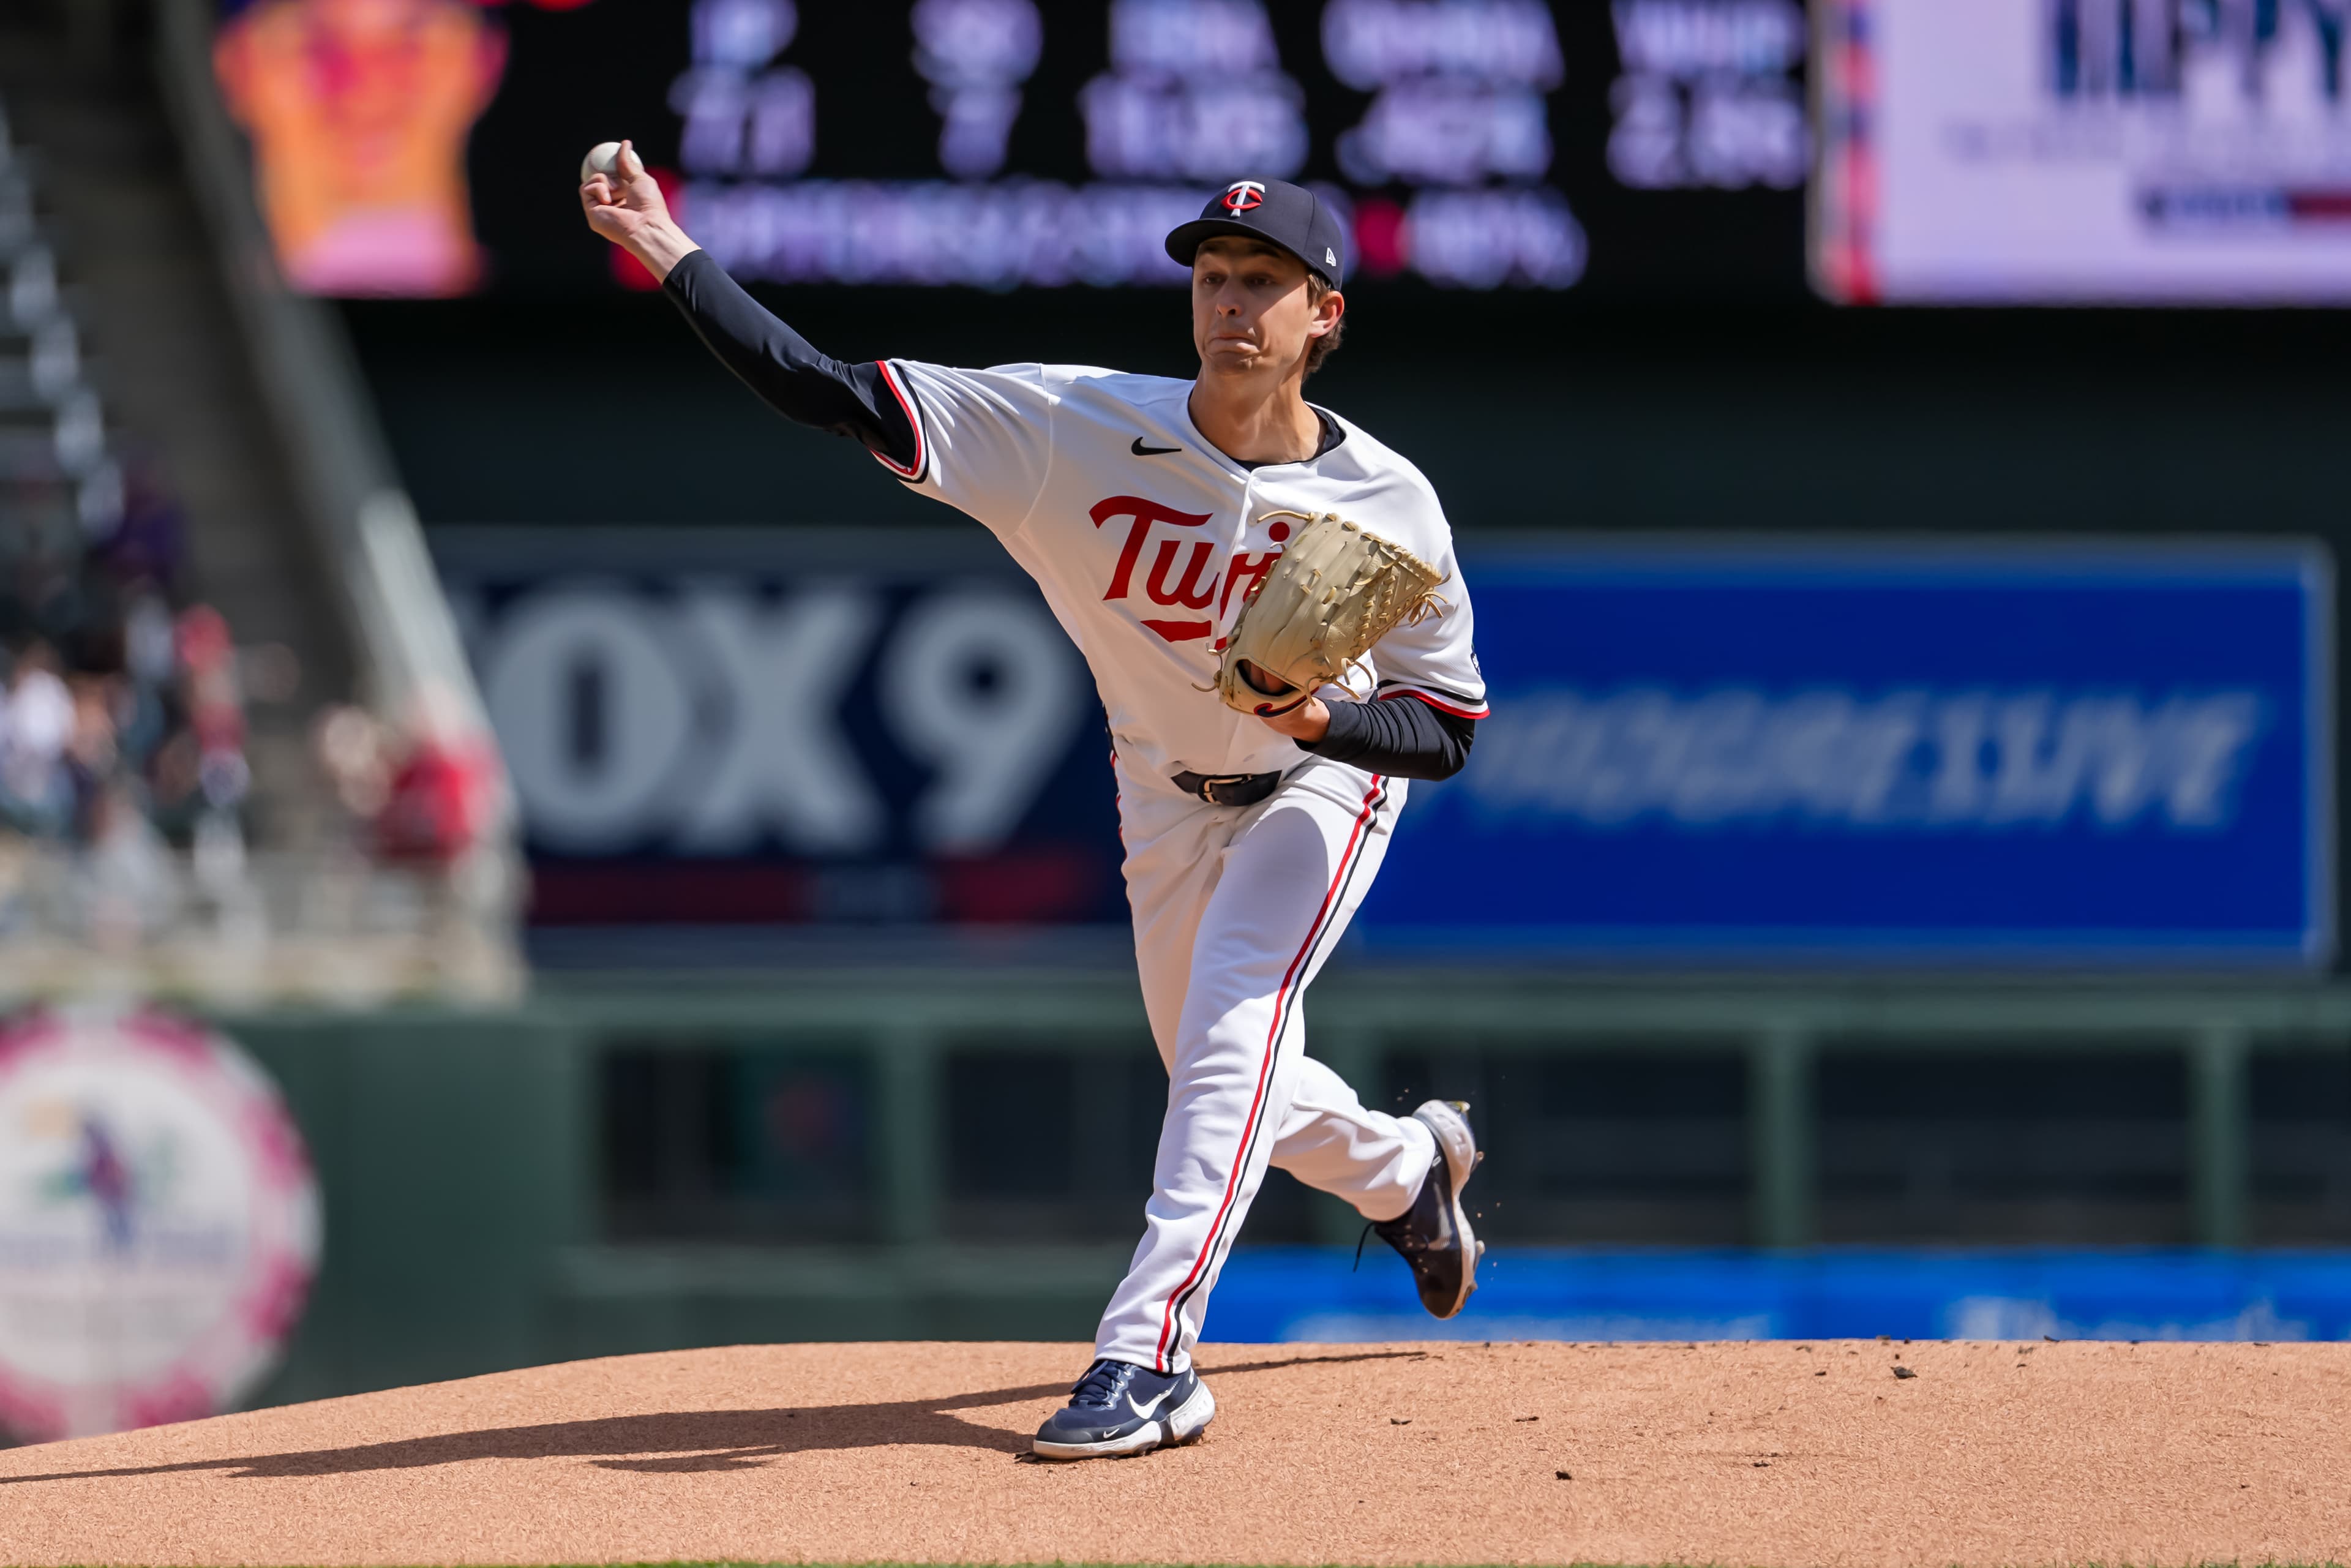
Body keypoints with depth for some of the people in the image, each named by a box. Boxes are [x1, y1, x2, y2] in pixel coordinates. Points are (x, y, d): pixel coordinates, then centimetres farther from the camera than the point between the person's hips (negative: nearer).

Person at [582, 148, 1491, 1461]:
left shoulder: (1386, 504, -27)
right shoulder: (1079, 428, -26)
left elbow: (1449, 732, -18)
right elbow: (835, 398, -32)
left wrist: (1321, 717, -39)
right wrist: (678, 259, -42)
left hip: (1325, 778, -4)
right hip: (1167, 796, 4)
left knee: (1233, 1021, -25)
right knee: (1217, 1079, 17)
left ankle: (1151, 1354, -27)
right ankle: (1403, 1168, 49)